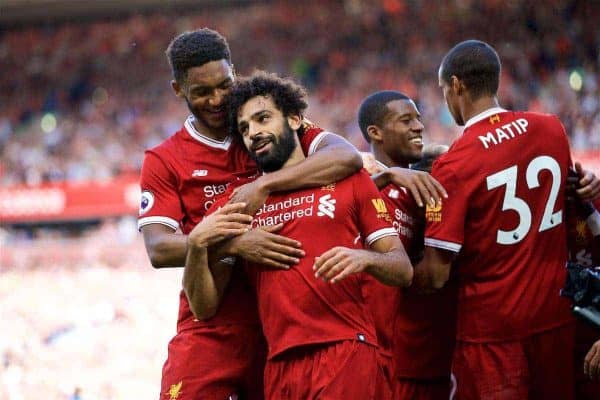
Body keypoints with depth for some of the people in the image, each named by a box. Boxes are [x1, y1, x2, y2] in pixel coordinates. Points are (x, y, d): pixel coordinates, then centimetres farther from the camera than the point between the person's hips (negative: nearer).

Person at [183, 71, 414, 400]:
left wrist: (364, 258, -15)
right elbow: (205, 307, 10)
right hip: (280, 363, 3)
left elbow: (403, 270, 6)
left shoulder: (348, 181, 10)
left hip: (344, 350, -3)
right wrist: (197, 245, -8)